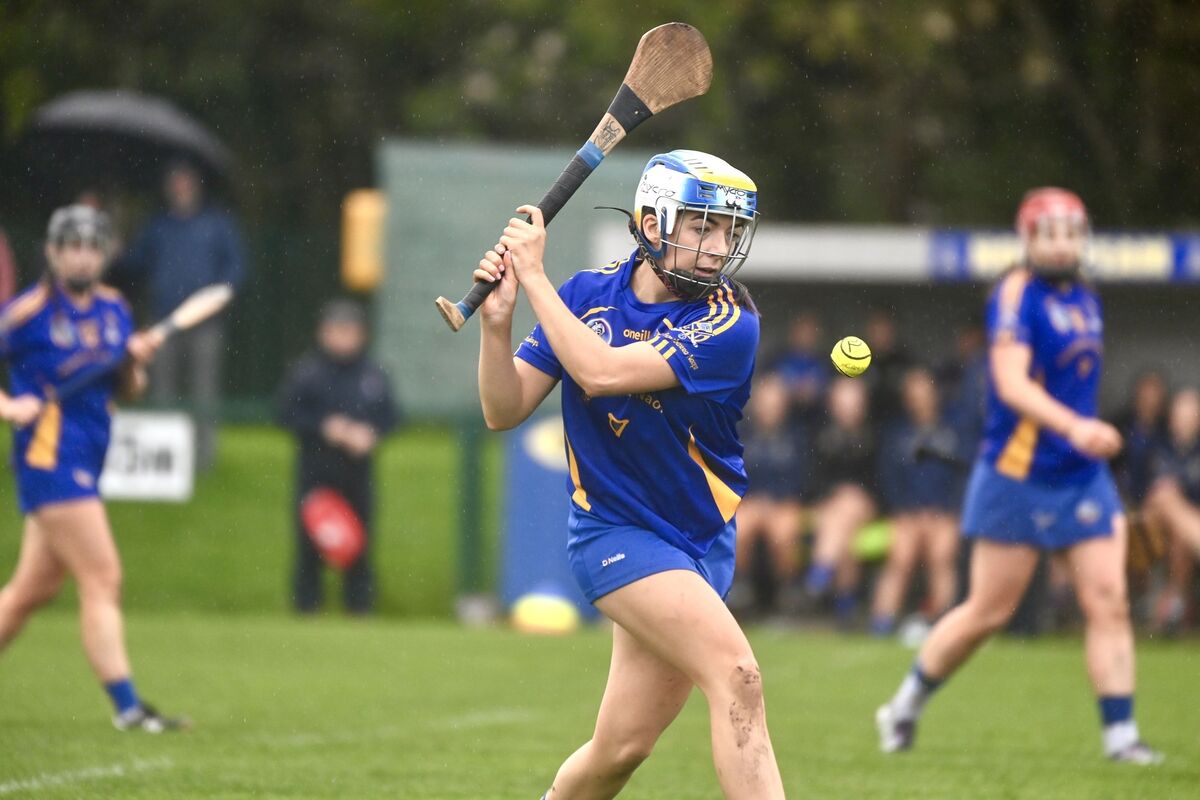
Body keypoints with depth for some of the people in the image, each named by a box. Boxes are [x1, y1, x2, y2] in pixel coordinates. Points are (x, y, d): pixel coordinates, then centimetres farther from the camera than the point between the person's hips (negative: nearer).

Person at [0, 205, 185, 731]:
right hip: (48, 455, -7)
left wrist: (136, 363, -2)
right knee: (103, 580, -13)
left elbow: (127, 392, 18)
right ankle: (127, 707, -13)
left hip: (86, 461, 7)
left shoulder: (113, 310, 11)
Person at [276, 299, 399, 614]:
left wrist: (370, 433, -11)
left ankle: (360, 604, 12)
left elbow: (389, 416, 8)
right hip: (315, 467, -2)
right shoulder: (306, 372, -3)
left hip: (358, 468, 2)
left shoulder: (373, 375, 5)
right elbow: (287, 413, -4)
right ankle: (306, 603, 8)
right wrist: (323, 427, -15)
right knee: (310, 537, -1)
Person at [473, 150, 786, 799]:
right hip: (615, 531, -2)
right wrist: (497, 320, -20)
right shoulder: (586, 295, -3)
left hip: (700, 543, 2)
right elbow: (504, 410, -4)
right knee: (737, 677, -24)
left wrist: (534, 276, -19)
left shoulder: (729, 324, -14)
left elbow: (601, 373, -25)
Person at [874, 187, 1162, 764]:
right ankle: (905, 708, 19)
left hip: (1083, 476, 6)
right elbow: (1011, 384, -24)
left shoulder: (1086, 300, 11)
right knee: (988, 611, 0)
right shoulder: (1017, 293, -12)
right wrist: (1073, 426, -38)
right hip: (1018, 477, -6)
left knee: (1108, 603, -5)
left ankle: (1120, 735, -2)